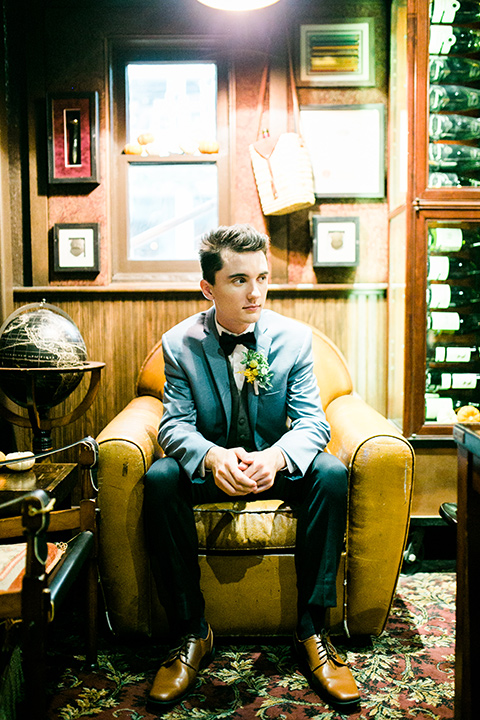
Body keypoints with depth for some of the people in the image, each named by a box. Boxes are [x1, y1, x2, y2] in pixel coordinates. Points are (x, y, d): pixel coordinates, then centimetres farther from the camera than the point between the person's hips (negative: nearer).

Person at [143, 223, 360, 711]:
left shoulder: (295, 338, -7)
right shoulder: (179, 343, -8)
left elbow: (312, 421, -12)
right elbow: (176, 423, -12)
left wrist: (275, 457, -36)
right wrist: (213, 456, -37)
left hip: (276, 464, 1)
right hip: (209, 466, 0)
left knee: (331, 473, -29)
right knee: (159, 479, -30)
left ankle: (312, 630, -17)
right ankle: (190, 632, -15)